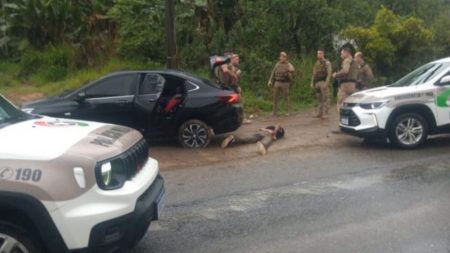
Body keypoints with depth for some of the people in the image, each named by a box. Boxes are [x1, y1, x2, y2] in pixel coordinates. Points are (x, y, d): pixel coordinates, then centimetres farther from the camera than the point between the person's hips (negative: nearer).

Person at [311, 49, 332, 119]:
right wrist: (312, 82, 15)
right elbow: (314, 74, 21)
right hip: (317, 83, 7)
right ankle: (320, 113, 15)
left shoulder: (327, 63, -3)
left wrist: (326, 83, -19)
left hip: (323, 82, -7)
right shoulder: (316, 63, 17)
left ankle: (325, 114, -5)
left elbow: (329, 73, -10)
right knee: (319, 98, 10)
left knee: (325, 98, -6)